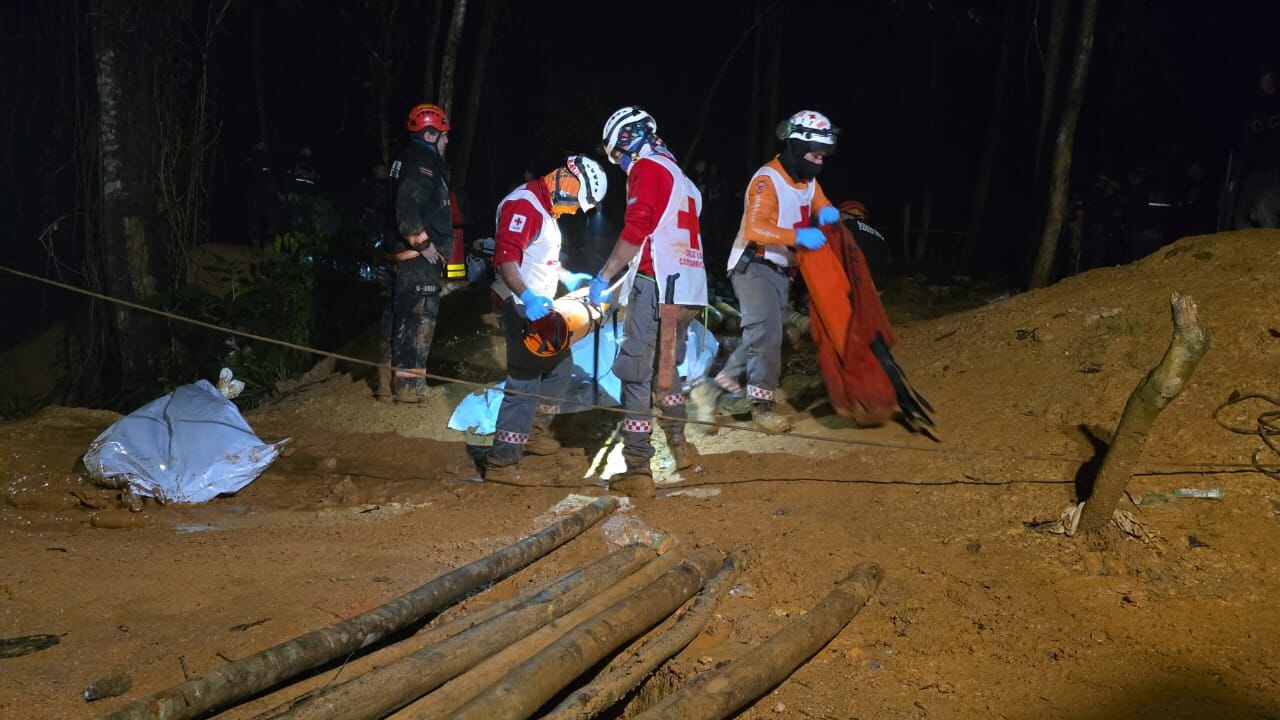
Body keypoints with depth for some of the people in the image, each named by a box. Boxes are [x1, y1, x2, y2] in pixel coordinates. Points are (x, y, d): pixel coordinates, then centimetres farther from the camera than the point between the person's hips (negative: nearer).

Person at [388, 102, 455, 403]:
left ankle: (406, 381, 23)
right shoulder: (422, 164, -14)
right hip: (421, 256, -11)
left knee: (405, 317, 15)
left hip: (412, 254, 11)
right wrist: (423, 243, -21)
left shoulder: (410, 159, 19)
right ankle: (410, 385, -8)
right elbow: (407, 209, -26)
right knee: (419, 319, -9)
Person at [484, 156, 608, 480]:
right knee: (525, 381, -14)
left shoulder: (546, 208, 16)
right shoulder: (523, 204, -18)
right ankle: (502, 462, -14)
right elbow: (505, 258, -30)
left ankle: (536, 431, 35)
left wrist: (568, 277, 23)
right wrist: (527, 296, -41)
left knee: (560, 366, 23)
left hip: (540, 304, 11)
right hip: (522, 306, -11)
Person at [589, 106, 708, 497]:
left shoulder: (647, 167, -3)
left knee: (636, 375, -6)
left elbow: (636, 232, -14)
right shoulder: (682, 179, 25)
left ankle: (638, 471, -8)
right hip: (690, 288, 9)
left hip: (657, 287, -9)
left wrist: (603, 279, -8)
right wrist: (621, 287, 28)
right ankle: (678, 446, 32)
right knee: (666, 369, 25)